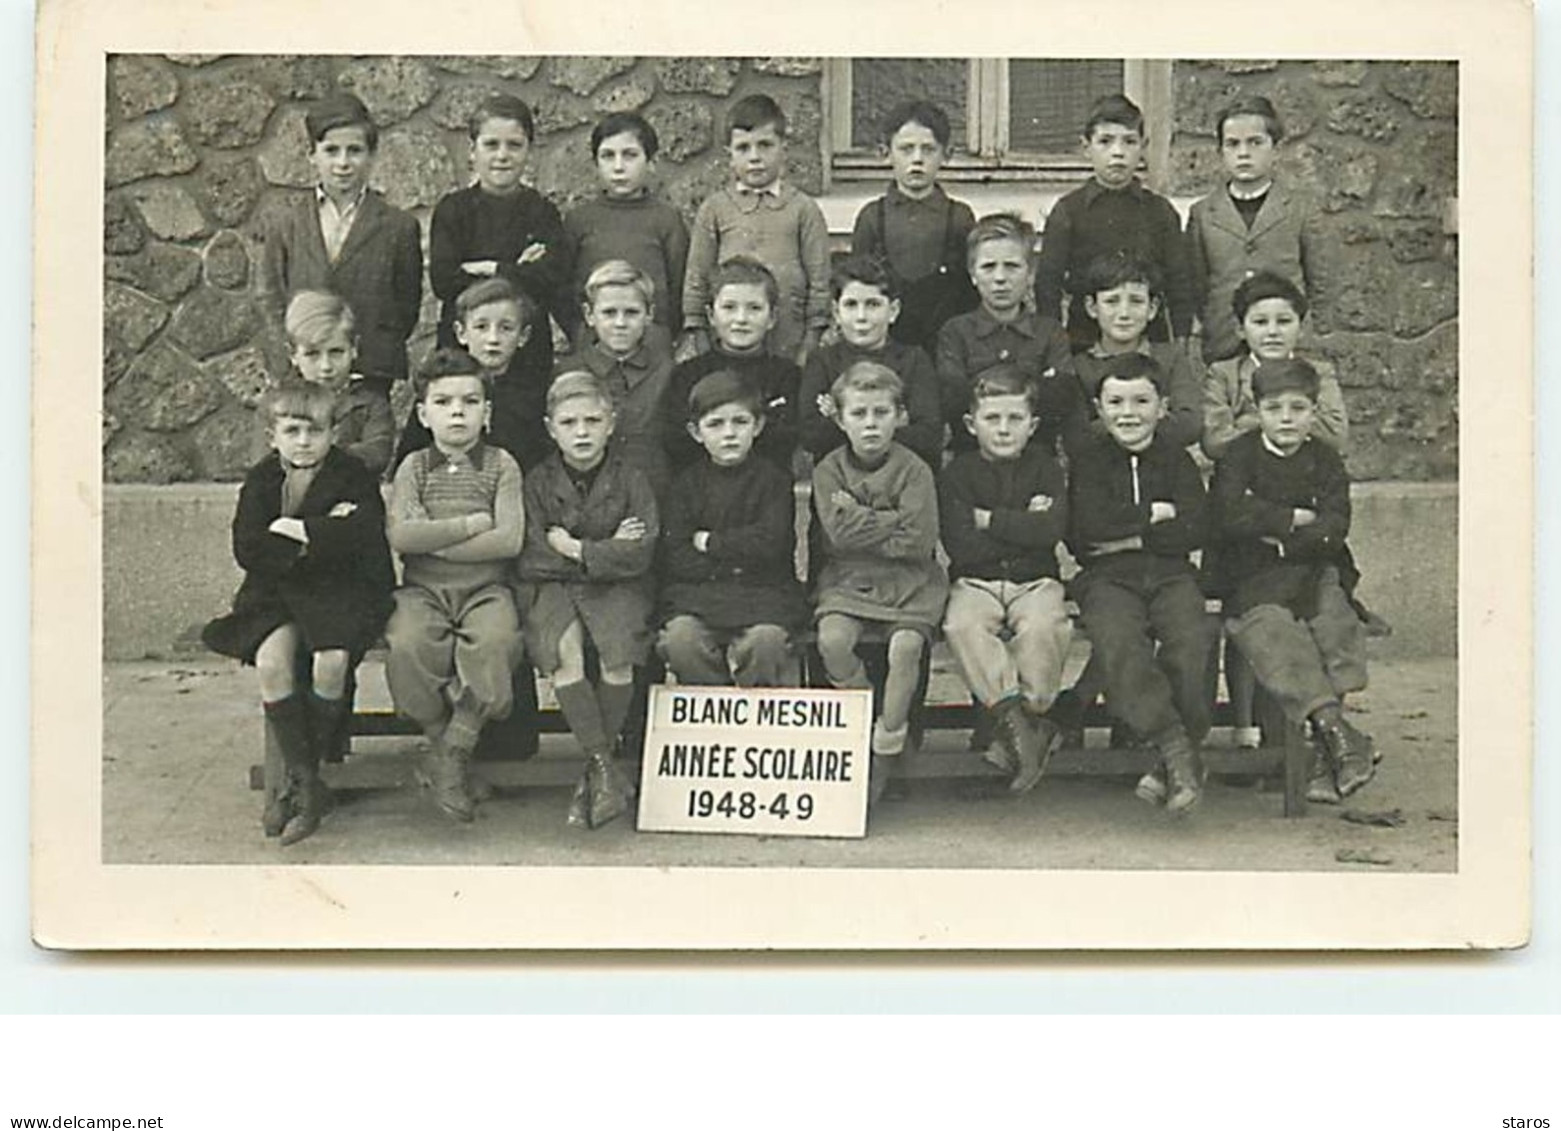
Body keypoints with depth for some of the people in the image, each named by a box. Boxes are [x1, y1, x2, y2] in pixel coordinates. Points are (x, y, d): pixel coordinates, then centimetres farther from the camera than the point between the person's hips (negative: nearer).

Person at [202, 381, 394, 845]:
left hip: (343, 590, -2)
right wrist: (323, 535, -12)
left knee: (331, 660, -29)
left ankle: (297, 775, -9)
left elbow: (362, 536, -18)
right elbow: (247, 550, -6)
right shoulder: (261, 481, 8)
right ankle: (302, 777, -13)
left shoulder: (354, 476, 1)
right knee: (272, 659, -27)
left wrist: (297, 530, -13)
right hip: (276, 594, 2)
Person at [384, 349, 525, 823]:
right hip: (423, 590, 1)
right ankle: (440, 738, -8)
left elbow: (509, 540, -7)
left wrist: (434, 539, -6)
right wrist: (472, 524, -8)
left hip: (486, 588, -1)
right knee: (407, 645, -31)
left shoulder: (501, 465, 7)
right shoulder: (413, 467, 10)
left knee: (494, 642, -33)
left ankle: (452, 750, -18)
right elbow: (401, 537, -7)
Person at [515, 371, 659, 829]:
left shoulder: (629, 481, 5)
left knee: (619, 648, -29)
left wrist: (579, 550, -11)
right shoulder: (538, 482, 6)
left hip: (616, 587, 0)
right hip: (552, 587, 0)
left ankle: (597, 767, -11)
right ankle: (606, 767, -22)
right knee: (562, 649, -30)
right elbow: (529, 559, -5)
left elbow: (641, 554, -7)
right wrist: (607, 550, -7)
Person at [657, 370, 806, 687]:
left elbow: (769, 544, -7)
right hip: (697, 593, 1)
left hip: (763, 592, -1)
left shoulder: (773, 480, 8)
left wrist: (709, 542, -3)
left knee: (766, 641, -32)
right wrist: (736, 558, -7)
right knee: (681, 639, -29)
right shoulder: (687, 483, 12)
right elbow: (675, 558, 2)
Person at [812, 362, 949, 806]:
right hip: (847, 579, 2)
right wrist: (892, 521, -12)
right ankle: (862, 722, -2)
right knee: (832, 639, -26)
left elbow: (917, 541, -13)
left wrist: (860, 519, -9)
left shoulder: (913, 469, -2)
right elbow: (839, 535, -11)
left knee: (905, 645, -28)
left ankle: (888, 742, -10)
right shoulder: (829, 470, 4)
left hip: (908, 581, -1)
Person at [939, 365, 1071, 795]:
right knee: (962, 625, -33)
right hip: (975, 582, 0)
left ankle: (1026, 717, -20)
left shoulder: (1044, 467, 8)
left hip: (1035, 580, 0)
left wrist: (989, 520, -10)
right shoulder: (958, 473, 4)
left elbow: (1053, 530, -11)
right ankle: (1016, 717, -32)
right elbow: (961, 549, -10)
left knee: (1040, 626, -33)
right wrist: (1022, 526, -7)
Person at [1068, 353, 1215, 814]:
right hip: (1107, 578, -1)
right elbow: (1084, 528, -7)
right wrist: (1155, 513, -2)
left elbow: (1193, 531, -1)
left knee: (1191, 641, -27)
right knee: (1118, 642, -32)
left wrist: (1133, 537, -9)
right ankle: (1172, 743, -31)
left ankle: (1172, 762, -17)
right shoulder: (1088, 459, 11)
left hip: (1170, 574, 1)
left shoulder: (1176, 461, 14)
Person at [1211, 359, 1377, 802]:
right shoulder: (1239, 456, 4)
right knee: (1275, 634, -28)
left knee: (1337, 630, -23)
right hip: (1253, 581, -2)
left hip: (1314, 572, 2)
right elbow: (1231, 516, -13)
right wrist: (1295, 519, -8)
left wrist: (1279, 535, -10)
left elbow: (1334, 529, -2)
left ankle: (1325, 752, -25)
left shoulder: (1325, 461, 10)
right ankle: (1335, 729, -37)